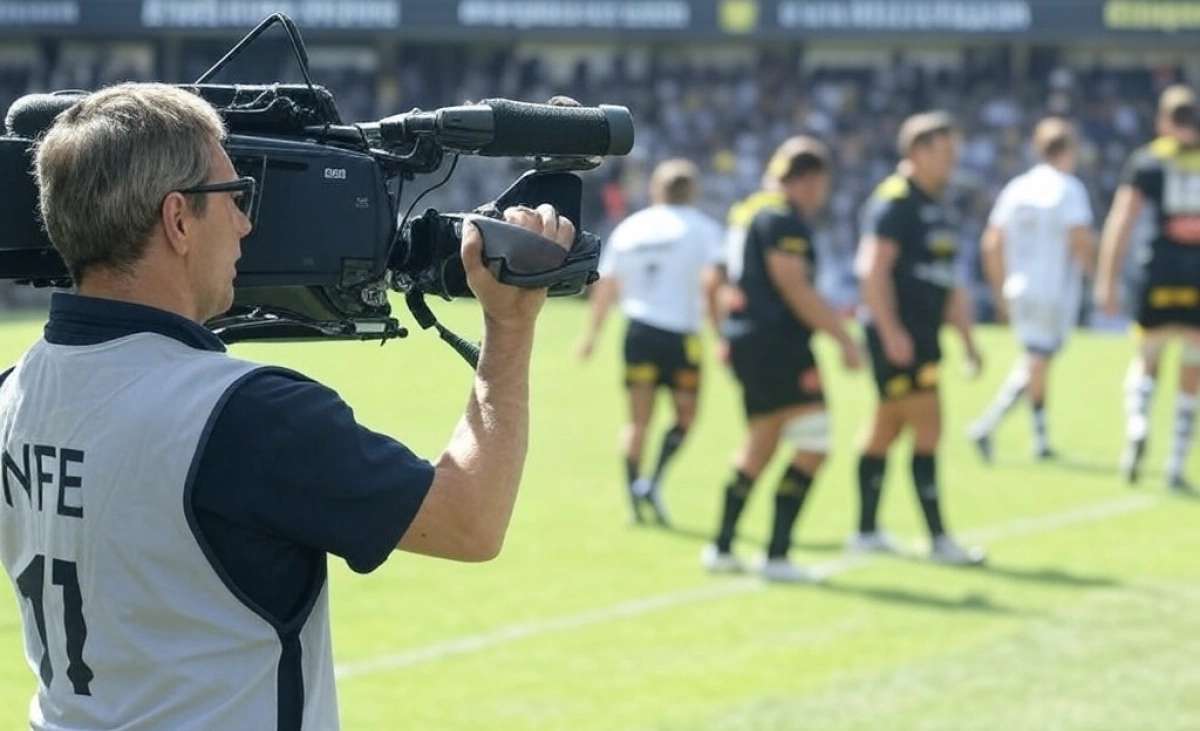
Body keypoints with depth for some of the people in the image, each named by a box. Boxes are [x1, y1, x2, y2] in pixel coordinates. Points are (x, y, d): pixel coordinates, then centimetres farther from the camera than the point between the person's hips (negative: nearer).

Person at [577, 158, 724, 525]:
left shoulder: (628, 228, 11)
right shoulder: (701, 228, 0)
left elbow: (604, 286, 12)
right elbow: (710, 281, -12)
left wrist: (592, 334, 21)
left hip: (638, 329, 3)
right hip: (680, 335, -3)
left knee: (638, 419, 7)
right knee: (685, 413, 8)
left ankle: (634, 491, -1)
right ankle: (655, 482, -9)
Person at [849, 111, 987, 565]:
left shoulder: (941, 208, 17)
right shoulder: (894, 200, -12)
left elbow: (948, 281, 23)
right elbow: (873, 269, -18)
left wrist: (966, 337, 21)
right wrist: (890, 331, -23)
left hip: (924, 334, 9)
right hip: (898, 334, -9)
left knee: (886, 428, 14)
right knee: (927, 426, -10)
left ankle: (866, 531, 21)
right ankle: (938, 539, -9)